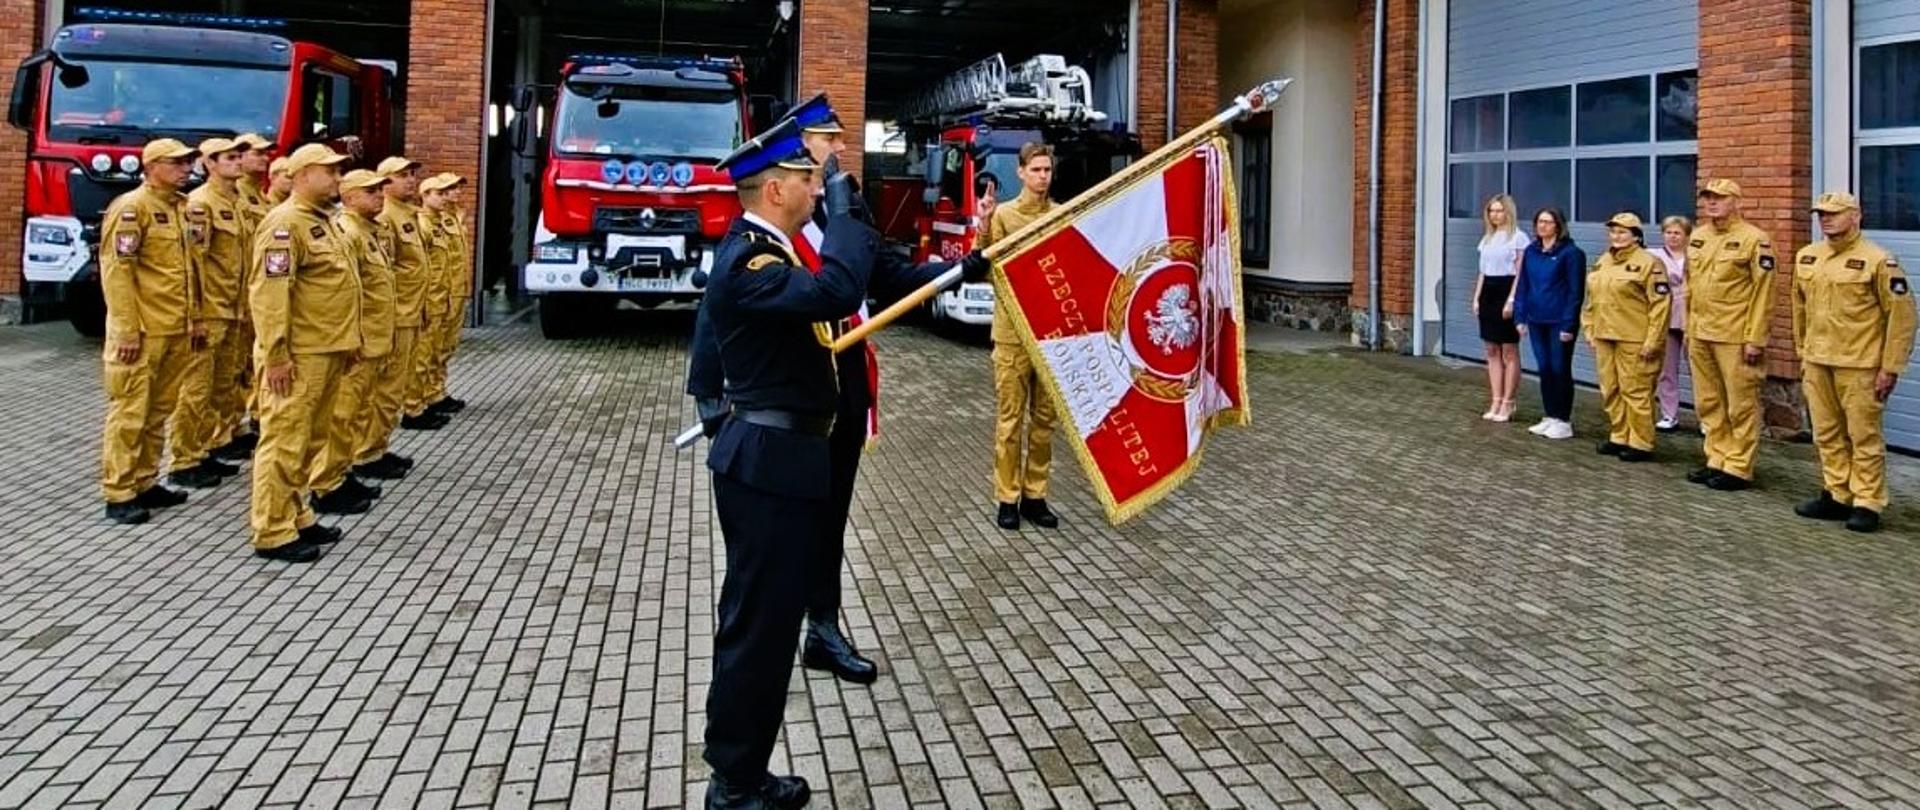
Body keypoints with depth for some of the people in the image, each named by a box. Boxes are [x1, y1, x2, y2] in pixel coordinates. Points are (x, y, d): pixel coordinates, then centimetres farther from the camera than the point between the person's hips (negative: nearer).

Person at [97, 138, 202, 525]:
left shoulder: (180, 208, 15)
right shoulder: (131, 207, -10)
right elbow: (115, 270, -15)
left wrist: (195, 320, 16)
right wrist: (126, 330, -18)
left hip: (176, 332, 8)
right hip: (142, 332, -8)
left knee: (159, 411, 13)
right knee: (129, 412, -3)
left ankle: (145, 483, 22)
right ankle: (119, 495, 2)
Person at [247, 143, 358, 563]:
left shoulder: (322, 221, 17)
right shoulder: (285, 223, -14)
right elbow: (269, 293, -21)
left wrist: (345, 341, 22)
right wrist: (276, 355, -23)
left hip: (326, 353, 10)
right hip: (298, 356, -10)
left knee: (309, 442, 16)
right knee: (284, 442, -5)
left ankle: (297, 517, 27)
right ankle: (274, 534, 0)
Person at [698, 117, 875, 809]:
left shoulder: (765, 251, 13)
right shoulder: (747, 261, -20)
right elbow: (838, 291, -36)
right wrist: (843, 200, -23)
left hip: (775, 456, 11)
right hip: (769, 463, -11)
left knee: (765, 619, 17)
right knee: (757, 623, -2)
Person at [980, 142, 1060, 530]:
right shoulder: (1003, 214, 0)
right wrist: (984, 229, -22)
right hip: (1013, 331, -3)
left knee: (1044, 419, 9)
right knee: (1010, 418, 2)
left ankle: (1035, 495, 19)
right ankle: (1007, 499, 10)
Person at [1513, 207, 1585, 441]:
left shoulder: (1570, 253, -9)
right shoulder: (1531, 252, 8)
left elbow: (1576, 291, -11)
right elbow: (1523, 286, 13)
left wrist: (1569, 325, -15)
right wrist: (1520, 316, 7)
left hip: (1559, 322, -6)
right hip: (1537, 321, 6)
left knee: (1560, 369, 1)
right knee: (1544, 369, 11)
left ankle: (1563, 421, 10)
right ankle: (1550, 417, 21)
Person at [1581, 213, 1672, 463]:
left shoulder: (1649, 263, -9)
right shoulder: (1602, 263, 15)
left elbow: (1661, 304, -13)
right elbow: (1592, 300, 21)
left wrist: (1652, 341, -16)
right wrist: (1590, 330, 15)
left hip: (1634, 340, -8)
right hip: (1605, 338, 8)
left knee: (1635, 391, -4)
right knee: (1610, 391, 12)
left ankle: (1641, 444, 4)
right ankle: (1619, 437, 24)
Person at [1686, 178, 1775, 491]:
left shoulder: (1754, 239, -9)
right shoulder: (1697, 237, 12)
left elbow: (1763, 294, -11)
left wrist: (1755, 339, -15)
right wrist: (1688, 331, 15)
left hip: (1735, 338, -7)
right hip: (1700, 336, 7)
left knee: (1740, 405, 1)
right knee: (1708, 404, 13)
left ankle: (1738, 468, 6)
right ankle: (1717, 460, 22)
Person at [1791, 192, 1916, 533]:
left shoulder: (1879, 261, -10)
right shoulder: (1806, 257, 9)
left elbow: (1901, 315, -9)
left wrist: (1890, 368, -10)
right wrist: (1803, 352, 19)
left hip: (1859, 366, -6)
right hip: (1817, 364, 6)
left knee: (1864, 437, 0)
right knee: (1828, 435, 13)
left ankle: (1867, 505, 7)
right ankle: (1836, 495, 23)